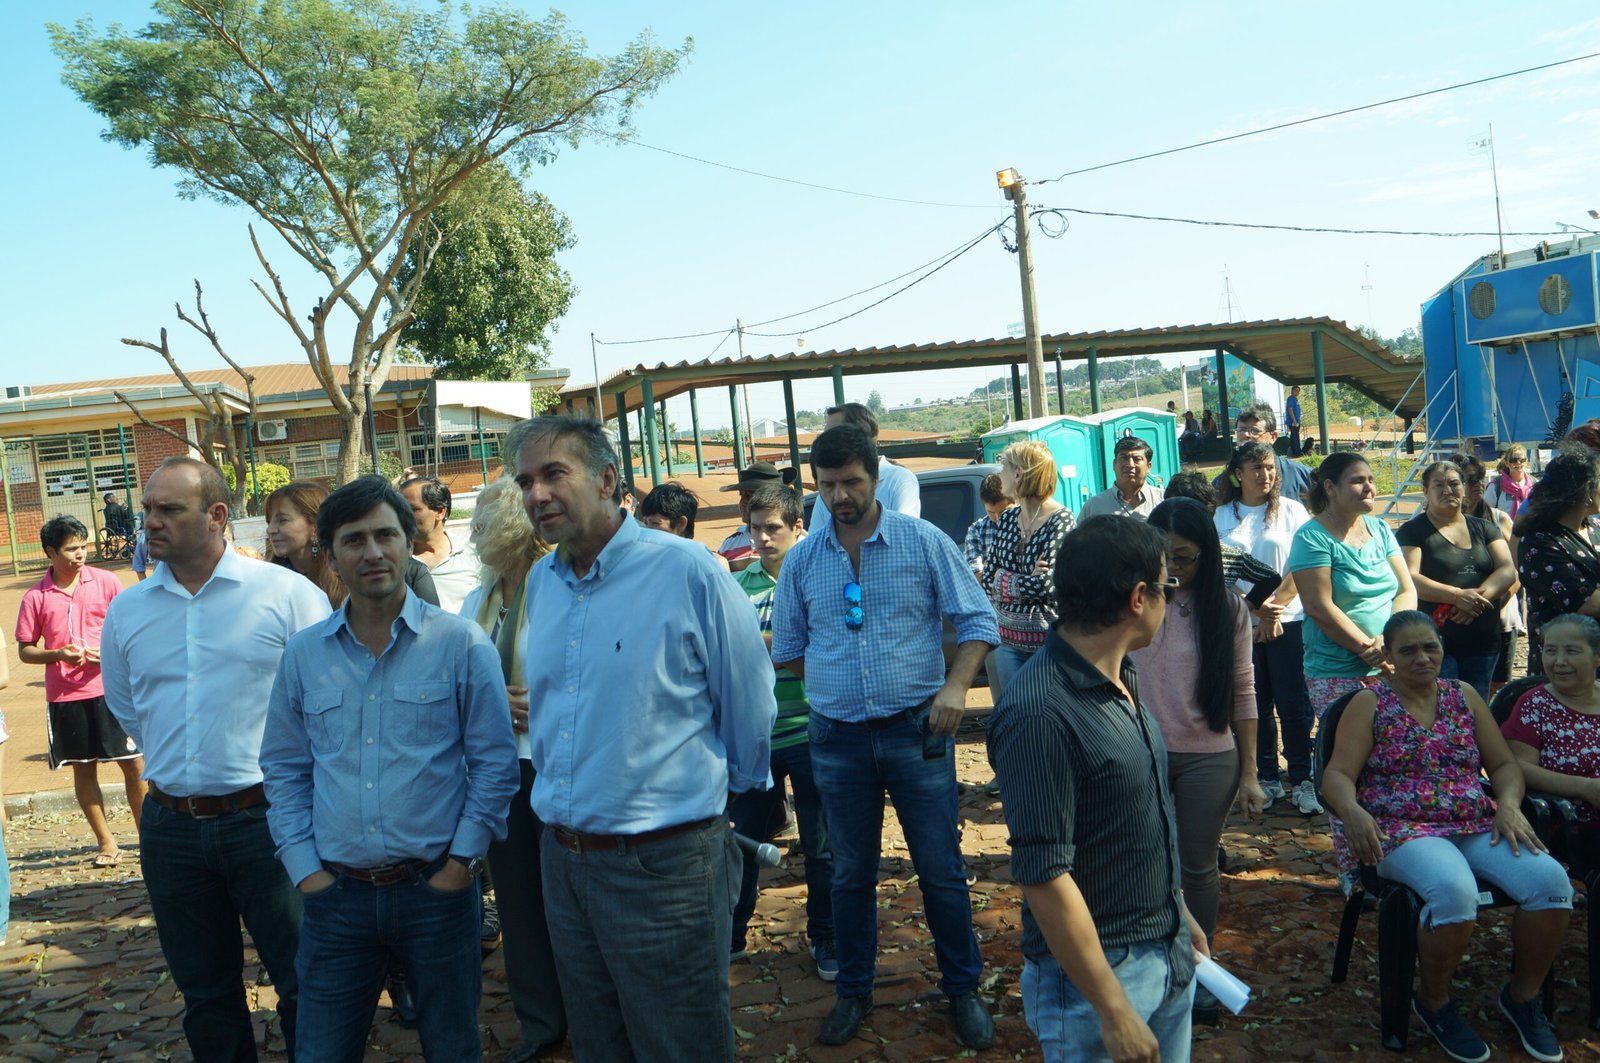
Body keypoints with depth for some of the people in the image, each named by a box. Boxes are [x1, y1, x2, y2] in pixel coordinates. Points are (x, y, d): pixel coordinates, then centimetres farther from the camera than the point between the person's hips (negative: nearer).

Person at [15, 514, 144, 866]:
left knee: (134, 764, 1)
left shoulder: (105, 582, -2)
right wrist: (58, 654, -14)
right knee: (83, 770, 9)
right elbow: (24, 650, 4)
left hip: (111, 689, -1)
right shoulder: (36, 597, -1)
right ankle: (106, 842, 21)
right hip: (64, 696, 1)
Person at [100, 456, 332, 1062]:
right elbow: (125, 709, 20)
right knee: (206, 994, 18)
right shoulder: (126, 610, 5)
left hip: (266, 818, -4)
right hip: (170, 827, 4)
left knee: (305, 985, 6)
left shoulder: (287, 594, -9)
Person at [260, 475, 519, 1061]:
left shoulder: (462, 643, -5)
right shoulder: (302, 653, 4)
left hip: (436, 888, -2)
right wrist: (305, 868, 1)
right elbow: (284, 770, 10)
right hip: (336, 894, 2)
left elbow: (495, 762, -3)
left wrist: (463, 860, -8)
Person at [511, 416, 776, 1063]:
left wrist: (719, 788, 7)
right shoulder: (540, 583, 6)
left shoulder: (687, 573, -15)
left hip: (663, 863, -6)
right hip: (562, 858, 6)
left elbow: (749, 707, -6)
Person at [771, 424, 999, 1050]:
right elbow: (787, 649, 15)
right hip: (838, 739, 2)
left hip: (916, 732, -2)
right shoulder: (802, 560, 4)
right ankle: (853, 993, 32)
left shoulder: (924, 542, -4)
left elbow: (977, 621, -3)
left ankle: (963, 990, 25)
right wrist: (836, 686, 6)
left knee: (942, 869, 6)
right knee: (851, 874, 15)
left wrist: (955, 687, -16)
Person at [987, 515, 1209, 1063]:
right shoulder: (1040, 714, -26)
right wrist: (1114, 1012, -21)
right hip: (1098, 971, -8)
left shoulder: (1120, 678, 3)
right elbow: (1043, 875, -25)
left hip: (1170, 956, 8)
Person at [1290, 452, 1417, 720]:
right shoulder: (1312, 537, -8)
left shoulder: (1380, 529, 11)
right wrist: (1368, 648, -15)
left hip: (1391, 669, 6)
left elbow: (1407, 591, 7)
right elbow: (1319, 608, -15)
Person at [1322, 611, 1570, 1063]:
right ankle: (1433, 1002, -7)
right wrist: (1352, 811, -28)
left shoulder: (1464, 696, 16)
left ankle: (1522, 995, 2)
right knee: (1455, 890, -35)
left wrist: (1509, 804, -6)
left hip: (1477, 827, 5)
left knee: (1550, 880, -23)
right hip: (1401, 831, -4)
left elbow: (1505, 764, 16)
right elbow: (1337, 776, -6)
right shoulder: (1370, 704, 3)